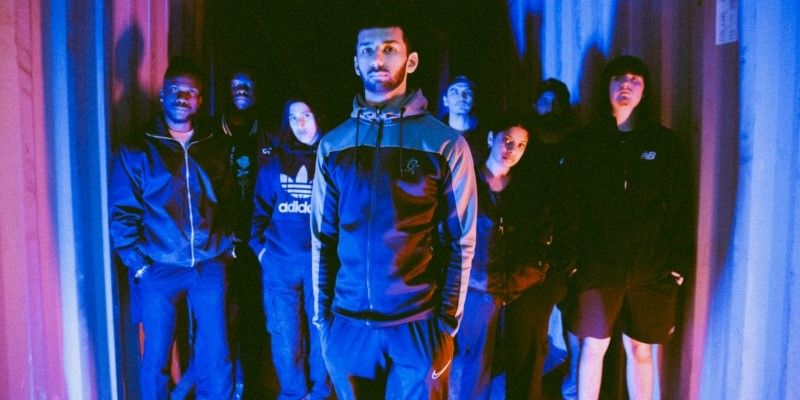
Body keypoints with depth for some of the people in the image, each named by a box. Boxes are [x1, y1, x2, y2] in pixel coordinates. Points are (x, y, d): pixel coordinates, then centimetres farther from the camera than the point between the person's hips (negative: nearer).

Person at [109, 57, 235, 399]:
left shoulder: (215, 147, 9)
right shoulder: (137, 149, 0)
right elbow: (121, 213, -2)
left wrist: (228, 247, 5)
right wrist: (138, 263, -7)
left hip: (209, 266, 2)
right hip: (158, 270, -2)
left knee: (216, 356, 8)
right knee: (156, 358, 9)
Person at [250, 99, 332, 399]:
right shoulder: (274, 162, 8)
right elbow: (260, 208, 12)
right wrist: (259, 246, 3)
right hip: (280, 263, 2)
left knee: (321, 329, 9)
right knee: (284, 334, 8)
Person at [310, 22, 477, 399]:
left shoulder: (445, 143, -5)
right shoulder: (332, 144, 4)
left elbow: (460, 241, -3)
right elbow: (322, 237, 7)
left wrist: (447, 320, -6)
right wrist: (321, 313, 5)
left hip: (419, 325, -2)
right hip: (346, 325, 3)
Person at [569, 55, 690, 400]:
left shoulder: (664, 142, 7)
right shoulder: (590, 140, 6)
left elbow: (679, 207, 5)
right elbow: (573, 203, 1)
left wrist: (678, 262, -1)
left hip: (651, 267, 1)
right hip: (599, 264, 0)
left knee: (640, 350, 9)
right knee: (592, 346, 1)